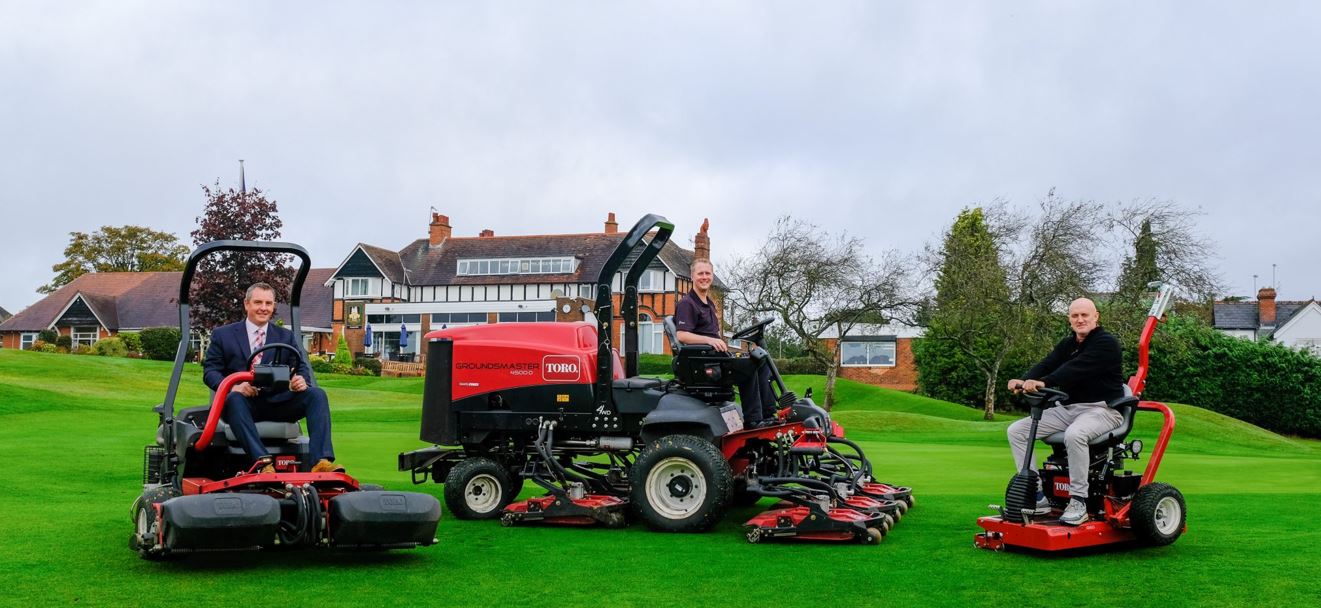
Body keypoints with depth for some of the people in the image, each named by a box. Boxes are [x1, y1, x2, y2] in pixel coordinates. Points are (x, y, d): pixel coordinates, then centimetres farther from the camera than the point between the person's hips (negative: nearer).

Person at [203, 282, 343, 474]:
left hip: (278, 403, 2)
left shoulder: (286, 336, 19)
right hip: (245, 402, -2)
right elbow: (209, 371, 4)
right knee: (234, 399, -37)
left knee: (317, 394, -24)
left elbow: (301, 368, 11)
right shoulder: (222, 335, 12)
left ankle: (321, 461, -39)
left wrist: (301, 381, -16)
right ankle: (262, 462, -51)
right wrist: (233, 387, -19)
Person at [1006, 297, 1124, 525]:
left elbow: (1076, 369, -27)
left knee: (1074, 434, -41)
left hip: (1101, 409, -8)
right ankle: (1037, 497, -7)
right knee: (1016, 430, -5)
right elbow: (1047, 365, -2)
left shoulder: (1106, 343, -9)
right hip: (1067, 408, 8)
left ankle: (1078, 502, -29)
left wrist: (1043, 383, -41)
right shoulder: (1067, 344, 16)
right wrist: (1024, 381, -24)